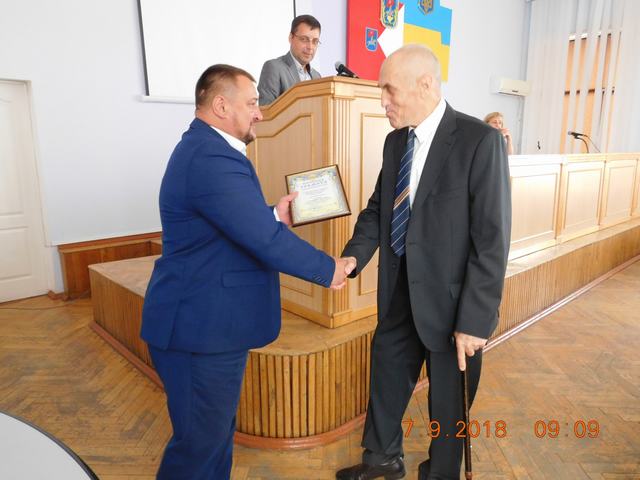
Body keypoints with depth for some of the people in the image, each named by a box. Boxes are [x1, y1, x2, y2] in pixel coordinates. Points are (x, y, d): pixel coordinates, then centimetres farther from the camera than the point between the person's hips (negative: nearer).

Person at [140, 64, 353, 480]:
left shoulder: (204, 148, 11)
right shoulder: (213, 158, -24)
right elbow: (267, 242, -26)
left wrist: (275, 216, 9)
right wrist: (329, 270, -13)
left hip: (205, 319, 11)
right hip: (202, 326, -10)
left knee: (217, 430, 24)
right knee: (200, 441, 8)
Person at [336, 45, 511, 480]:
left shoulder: (479, 140, -16)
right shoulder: (395, 141, 5)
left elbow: (493, 238, -18)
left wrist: (476, 319, -18)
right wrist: (354, 256, -10)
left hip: (450, 298, -6)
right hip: (400, 294, 7)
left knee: (448, 400, 16)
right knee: (387, 377, 22)